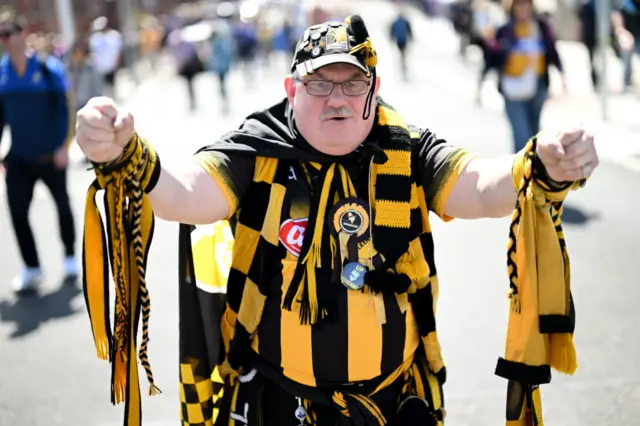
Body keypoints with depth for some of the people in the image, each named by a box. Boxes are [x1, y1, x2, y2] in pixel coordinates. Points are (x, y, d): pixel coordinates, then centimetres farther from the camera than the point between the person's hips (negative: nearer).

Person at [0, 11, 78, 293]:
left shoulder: (48, 68, -10)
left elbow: (67, 108, -10)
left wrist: (64, 146, -17)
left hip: (50, 156, -2)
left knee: (62, 205, 14)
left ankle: (70, 258, 34)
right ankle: (31, 268, 7)